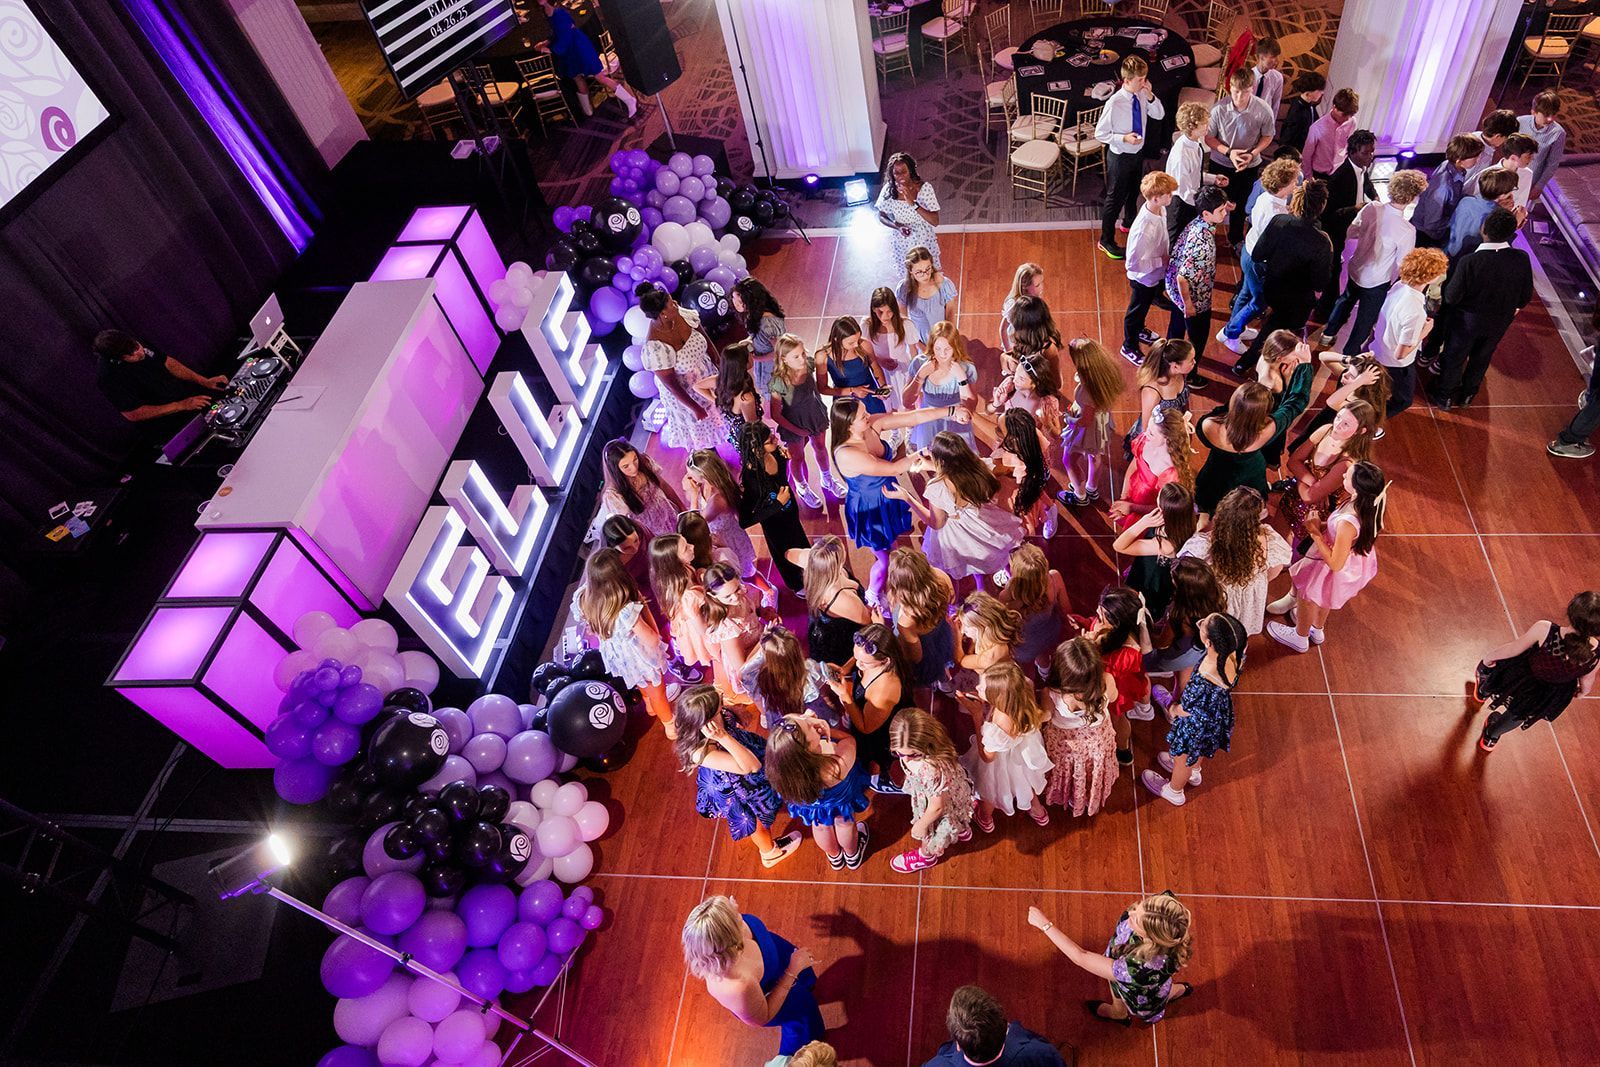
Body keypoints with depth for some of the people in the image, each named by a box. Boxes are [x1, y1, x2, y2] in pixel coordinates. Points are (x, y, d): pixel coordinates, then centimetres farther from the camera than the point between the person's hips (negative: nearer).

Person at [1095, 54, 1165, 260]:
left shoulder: (1142, 95, -10)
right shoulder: (1114, 103, -26)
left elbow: (1159, 115, -1)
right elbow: (1100, 134, -19)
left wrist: (1150, 96, -17)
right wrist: (1124, 138, -29)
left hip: (1138, 152, 7)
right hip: (1120, 156, -7)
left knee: (1133, 191, 27)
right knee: (1115, 198, 5)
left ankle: (1129, 221, 54)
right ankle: (1106, 240, 21)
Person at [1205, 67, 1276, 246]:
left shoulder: (1264, 110, -21)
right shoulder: (1219, 108, -24)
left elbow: (1267, 137, -5)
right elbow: (1208, 137, -11)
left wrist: (1252, 154, -21)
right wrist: (1228, 152, -24)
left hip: (1249, 166, 1)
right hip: (1221, 163, -1)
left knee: (1240, 204, 21)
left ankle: (1235, 239, 44)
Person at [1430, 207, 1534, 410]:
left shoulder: (1470, 262, -34)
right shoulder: (1522, 259, -21)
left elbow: (1451, 297, -24)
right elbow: (1526, 296, -7)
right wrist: (1512, 307, 13)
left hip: (1467, 320, -3)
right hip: (1500, 322, 4)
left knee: (1454, 357, 21)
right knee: (1481, 358, 27)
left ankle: (1445, 396, 40)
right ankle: (1467, 395, 48)